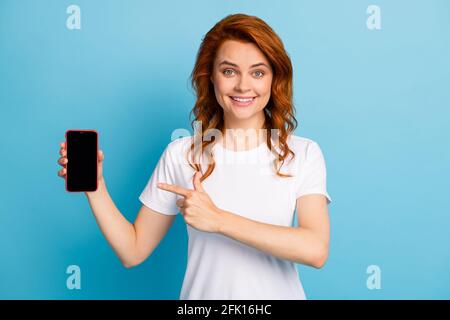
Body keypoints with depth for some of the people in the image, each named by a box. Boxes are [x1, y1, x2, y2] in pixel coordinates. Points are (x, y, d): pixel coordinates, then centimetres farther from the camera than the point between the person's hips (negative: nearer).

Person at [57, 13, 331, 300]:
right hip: (202, 292, 1)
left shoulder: (303, 154, -10)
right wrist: (94, 185, -18)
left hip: (278, 292, 0)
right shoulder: (180, 155, -8)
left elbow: (316, 250, -23)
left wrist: (218, 219, -25)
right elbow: (133, 251, -5)